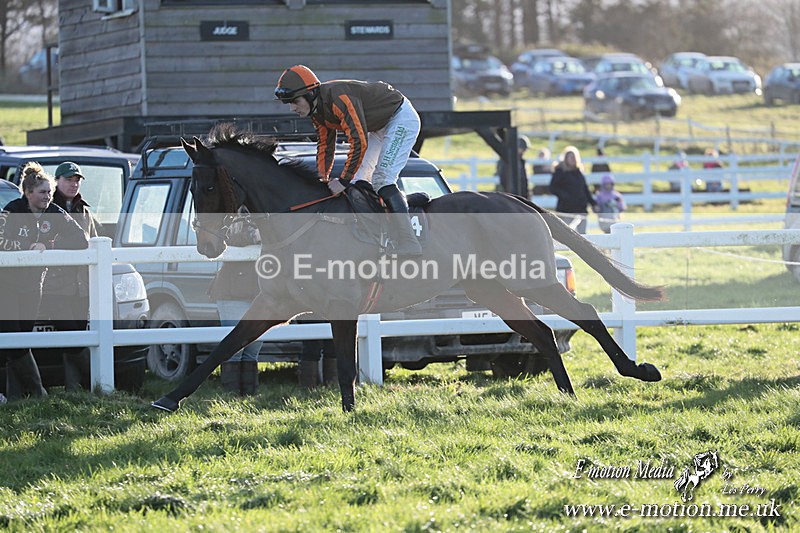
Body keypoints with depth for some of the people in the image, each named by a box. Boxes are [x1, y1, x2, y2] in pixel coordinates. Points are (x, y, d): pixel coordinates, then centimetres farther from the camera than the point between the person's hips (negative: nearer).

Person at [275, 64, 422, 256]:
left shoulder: (339, 98, -33)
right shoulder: (317, 111, -3)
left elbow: (359, 142, -35)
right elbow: (325, 146, 9)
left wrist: (343, 181, -29)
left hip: (402, 118, -10)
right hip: (378, 127, 10)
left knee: (382, 180, -21)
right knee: (358, 181, 9)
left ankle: (408, 245, -25)